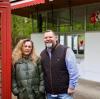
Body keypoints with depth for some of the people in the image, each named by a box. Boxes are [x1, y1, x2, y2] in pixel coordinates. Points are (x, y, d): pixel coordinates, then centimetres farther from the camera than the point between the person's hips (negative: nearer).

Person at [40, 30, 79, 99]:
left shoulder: (66, 50, -10)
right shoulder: (42, 54, 7)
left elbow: (73, 71, -11)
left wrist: (72, 86, -12)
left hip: (64, 92, -5)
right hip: (49, 93, 5)